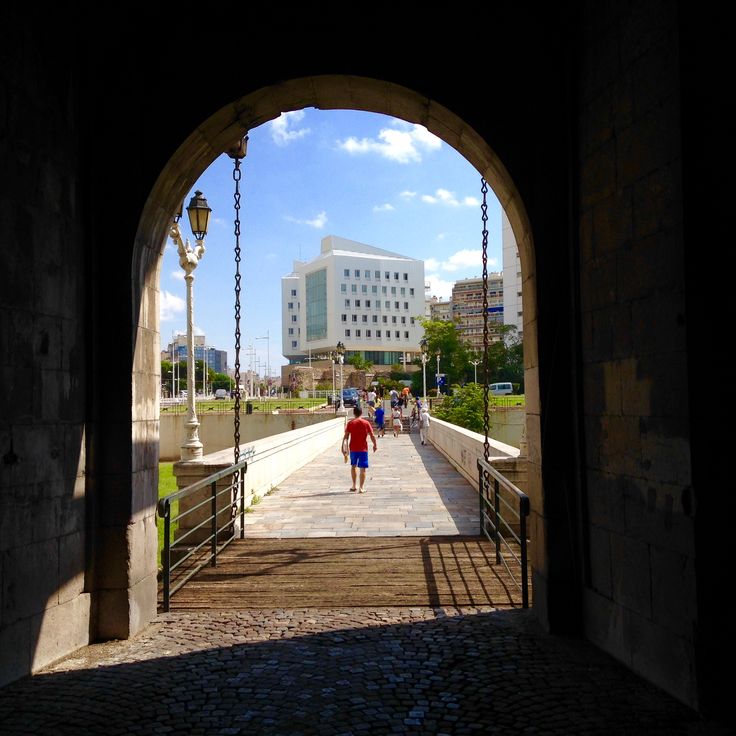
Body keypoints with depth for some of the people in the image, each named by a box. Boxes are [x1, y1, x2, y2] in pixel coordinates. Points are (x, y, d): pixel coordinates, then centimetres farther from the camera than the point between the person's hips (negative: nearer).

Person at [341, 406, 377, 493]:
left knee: (353, 466, 19)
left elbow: (346, 436, -5)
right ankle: (361, 487, -2)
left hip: (353, 448, 2)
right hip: (363, 448, -1)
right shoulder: (366, 423, -3)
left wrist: (344, 447, -1)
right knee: (363, 468, 2)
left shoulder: (350, 423, -2)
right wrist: (375, 445, 11)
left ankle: (354, 486, 22)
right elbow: (372, 435, -3)